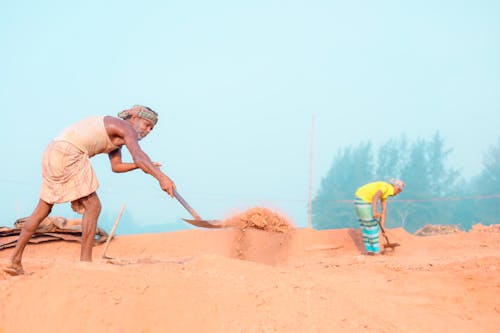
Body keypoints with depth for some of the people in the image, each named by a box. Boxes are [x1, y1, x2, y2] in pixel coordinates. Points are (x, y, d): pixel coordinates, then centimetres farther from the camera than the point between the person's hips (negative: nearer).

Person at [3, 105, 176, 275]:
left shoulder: (117, 135, 22)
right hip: (68, 154, -10)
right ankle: (85, 260, -4)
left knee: (43, 210, 15)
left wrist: (146, 166, 9)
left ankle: (15, 262, 18)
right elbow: (138, 155, -25)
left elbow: (116, 166, 20)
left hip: (53, 152, 10)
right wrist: (160, 176, -37)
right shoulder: (127, 128, -8)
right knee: (92, 207, -5)